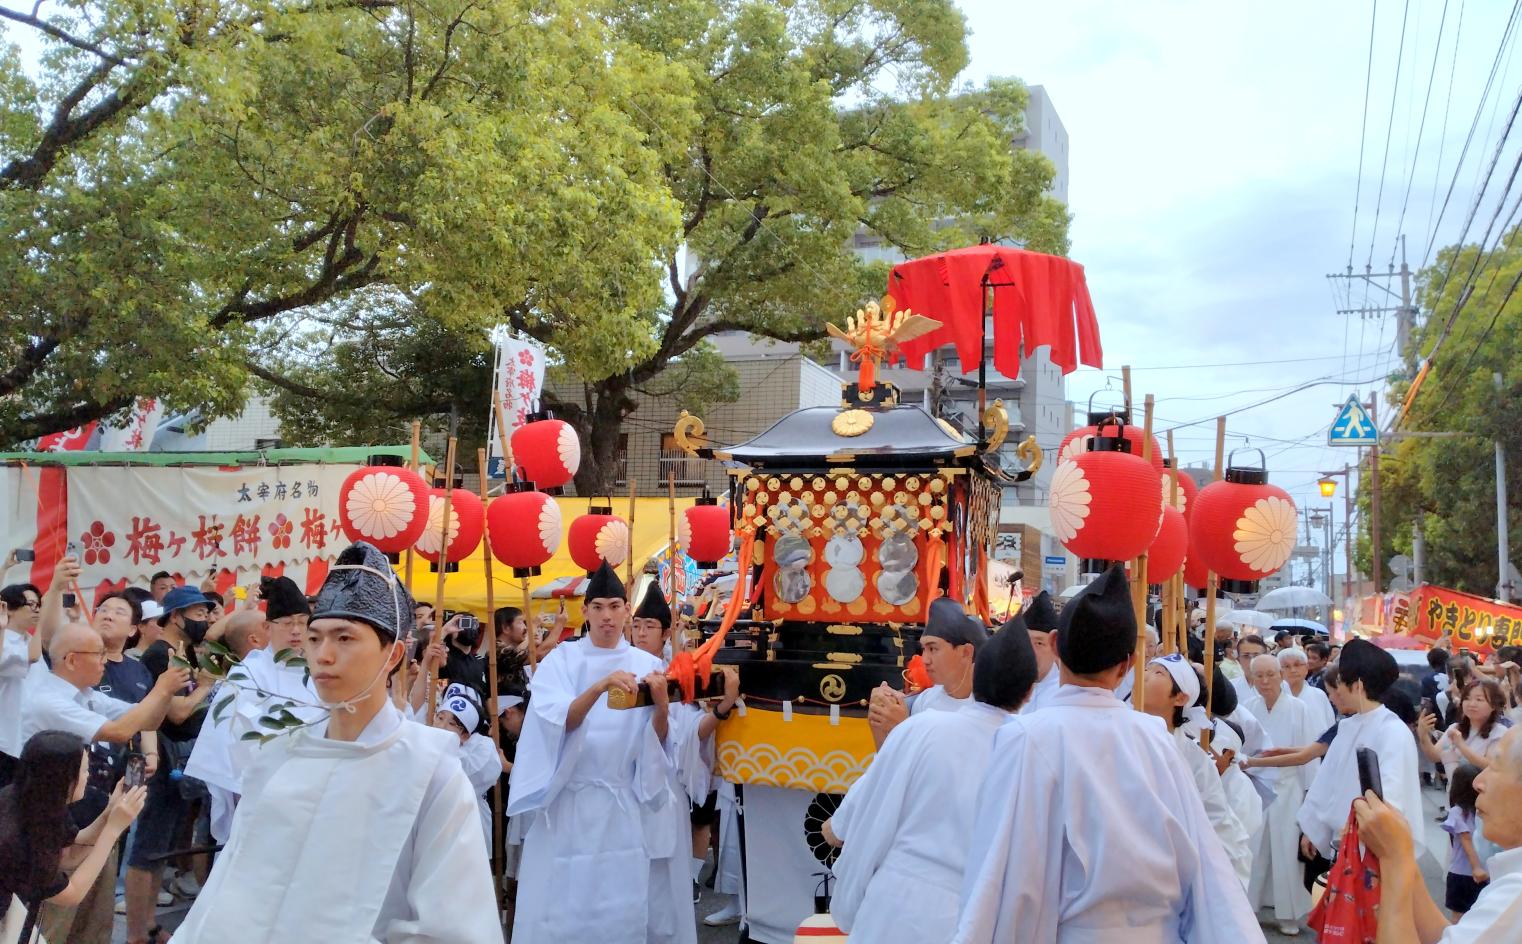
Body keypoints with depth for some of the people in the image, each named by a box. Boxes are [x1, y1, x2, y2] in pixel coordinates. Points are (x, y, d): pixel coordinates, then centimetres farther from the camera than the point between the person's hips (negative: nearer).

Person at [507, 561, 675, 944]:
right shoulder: (562, 659, 0)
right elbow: (558, 723, -15)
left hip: (621, 804, 1)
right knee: (559, 901, 0)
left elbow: (657, 739, 0)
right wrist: (599, 688, -31)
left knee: (617, 902, 2)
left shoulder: (646, 664, 4)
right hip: (566, 800, -1)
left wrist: (661, 704, -21)